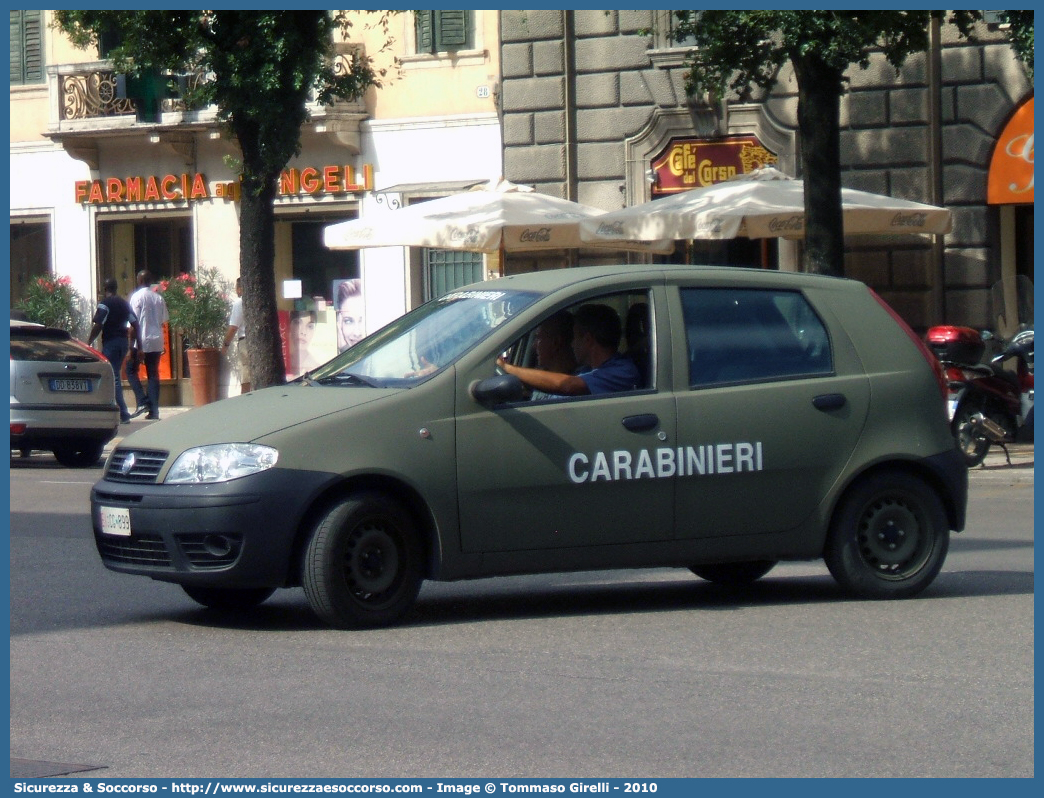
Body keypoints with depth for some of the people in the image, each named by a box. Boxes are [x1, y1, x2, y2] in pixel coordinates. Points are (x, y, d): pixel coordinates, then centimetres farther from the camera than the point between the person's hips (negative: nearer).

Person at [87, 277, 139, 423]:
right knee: (115, 375, 18)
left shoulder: (104, 303, -9)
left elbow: (98, 325, -17)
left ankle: (124, 414, -15)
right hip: (123, 342, 8)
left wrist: (89, 342, -10)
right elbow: (135, 324, 13)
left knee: (113, 377, -8)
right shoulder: (124, 303, 14)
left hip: (110, 342, -8)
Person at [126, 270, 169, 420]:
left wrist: (138, 347, -12)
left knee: (131, 370, 9)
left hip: (141, 340, -5)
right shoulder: (159, 298, 9)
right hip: (157, 341, 5)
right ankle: (154, 410, 2)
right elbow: (163, 321, 10)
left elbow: (135, 323, -11)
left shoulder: (137, 297, -7)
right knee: (153, 374, 7)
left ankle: (143, 401, -7)